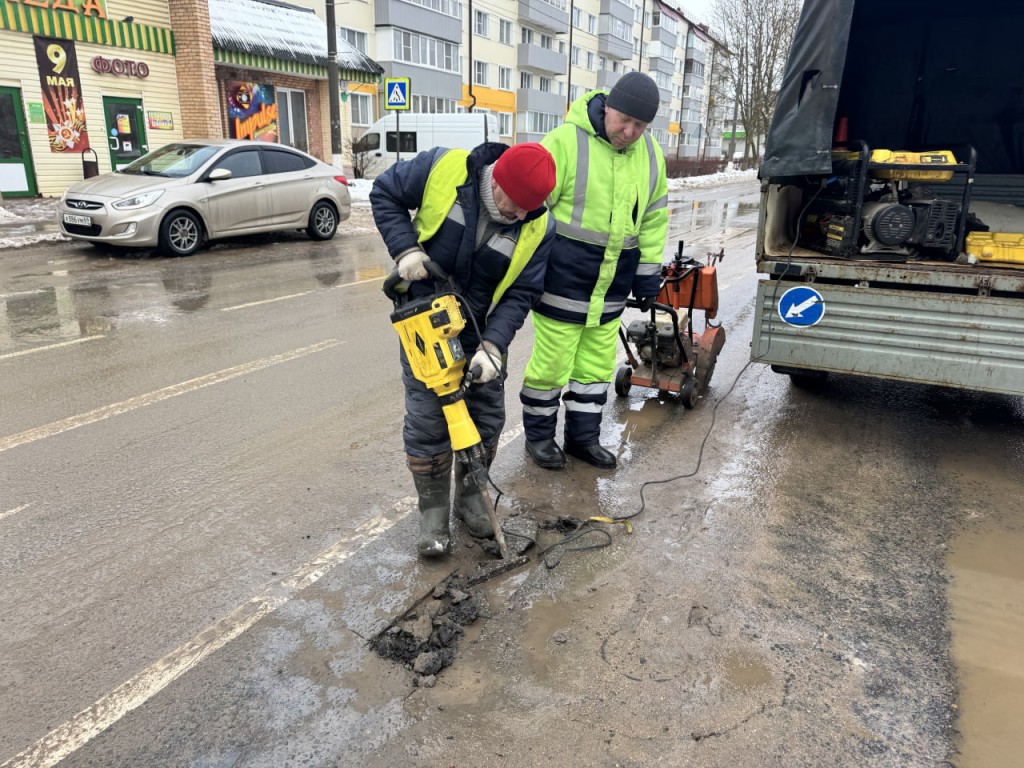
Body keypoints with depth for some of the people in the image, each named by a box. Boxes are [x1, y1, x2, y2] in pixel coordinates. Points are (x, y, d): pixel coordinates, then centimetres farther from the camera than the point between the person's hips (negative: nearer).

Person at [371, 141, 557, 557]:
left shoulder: (539, 228, -17)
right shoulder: (442, 168, -22)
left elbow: (520, 294, -13)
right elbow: (384, 193, -7)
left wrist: (492, 346, -25)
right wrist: (406, 248, -21)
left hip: (481, 332, 2)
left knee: (486, 417, 9)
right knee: (427, 420, 0)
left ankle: (470, 494, 31)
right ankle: (433, 508, 17)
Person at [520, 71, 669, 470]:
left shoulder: (651, 154, 7)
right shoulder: (565, 141, -13)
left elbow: (654, 217, 16)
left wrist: (649, 270, 14)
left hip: (612, 279, 6)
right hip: (564, 272, -6)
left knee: (597, 361, 13)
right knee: (552, 359, 1)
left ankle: (582, 436, 27)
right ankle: (538, 434, 20)